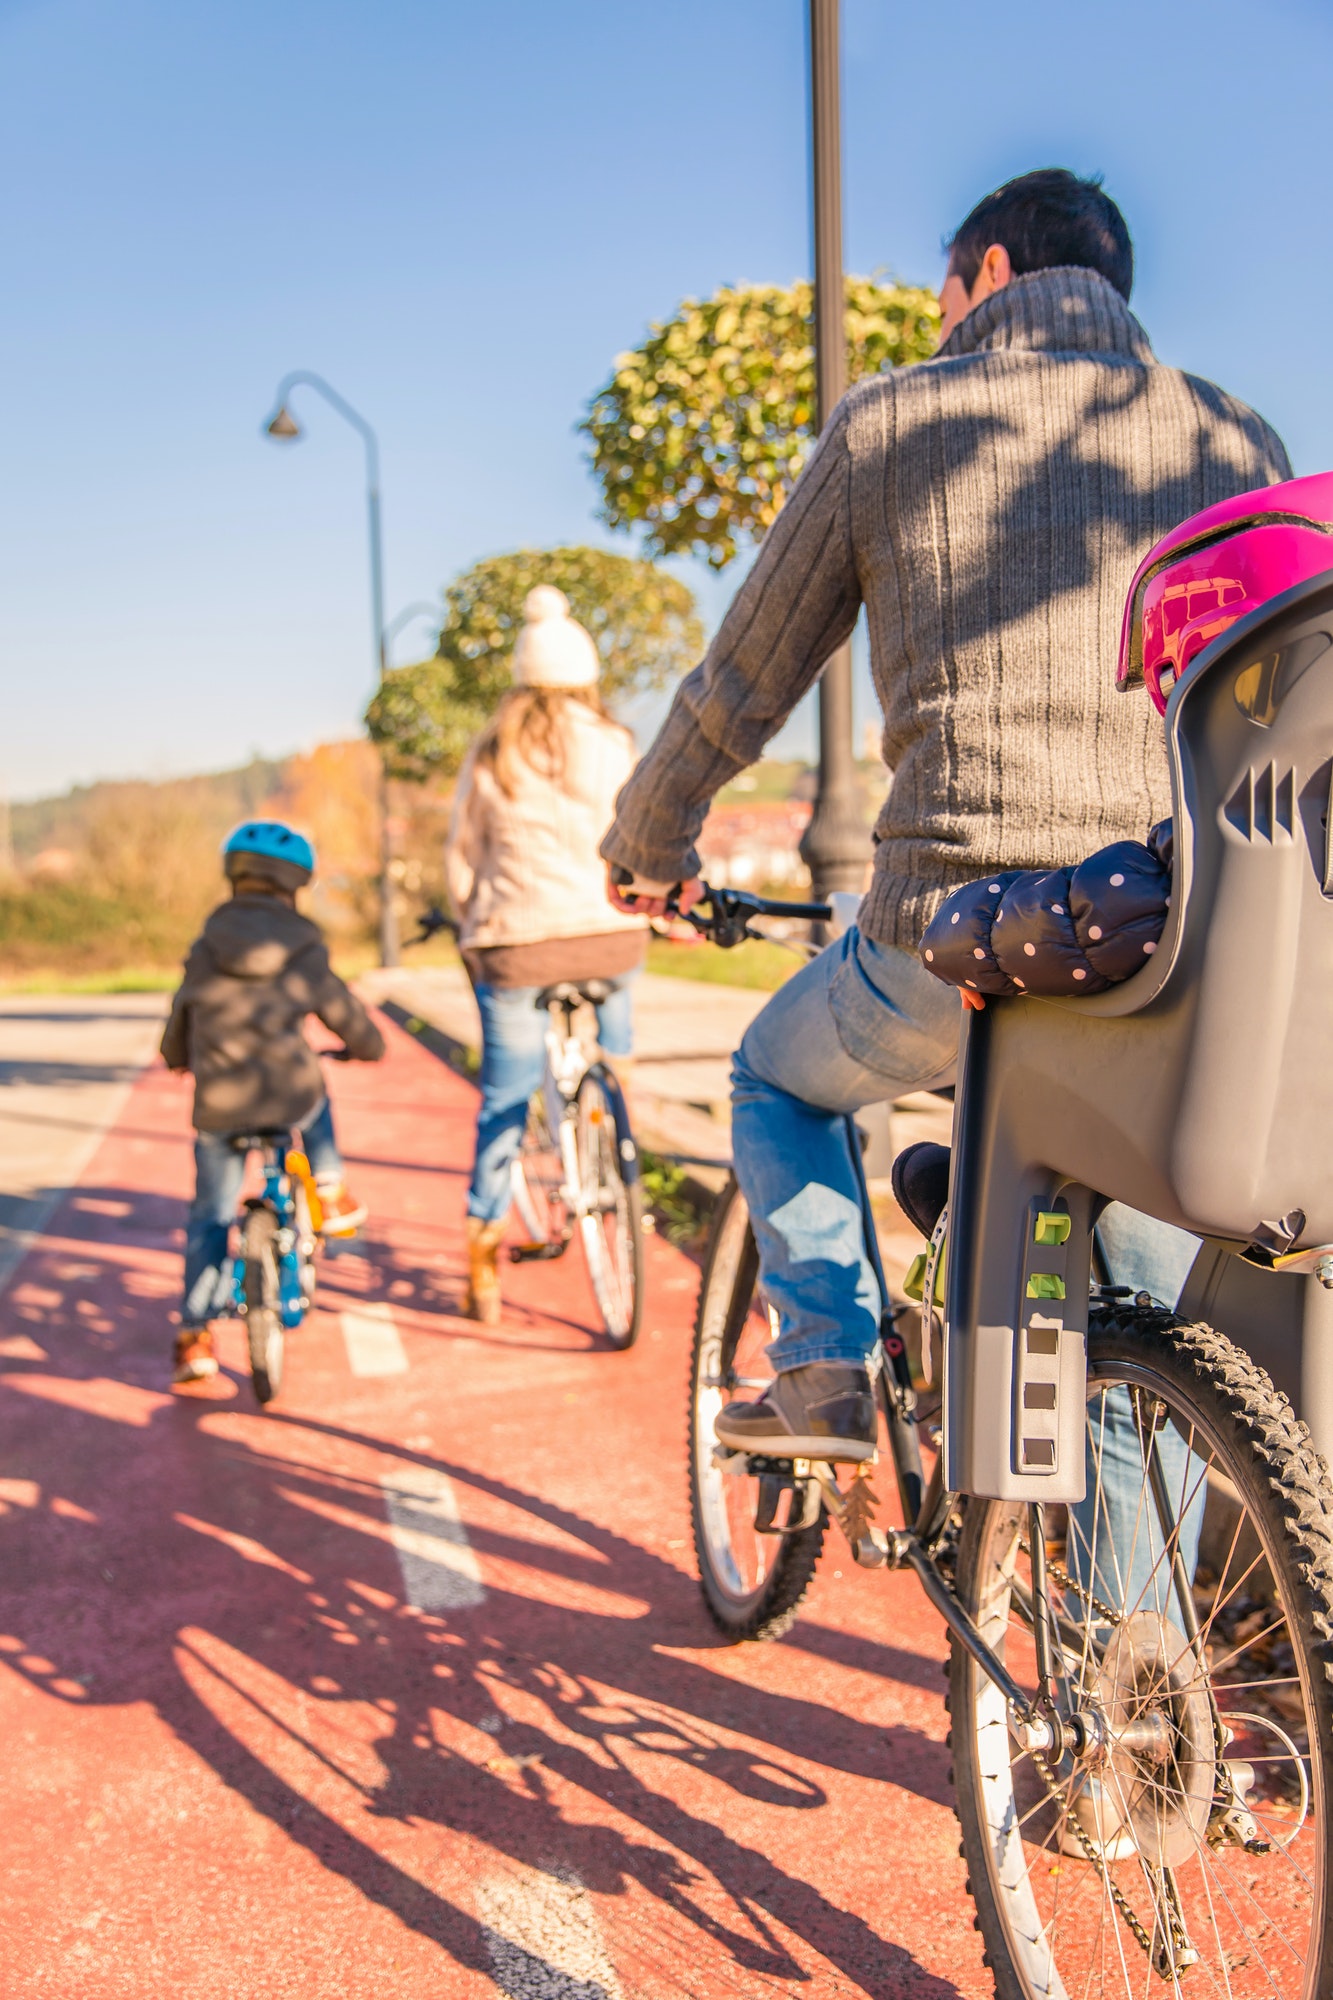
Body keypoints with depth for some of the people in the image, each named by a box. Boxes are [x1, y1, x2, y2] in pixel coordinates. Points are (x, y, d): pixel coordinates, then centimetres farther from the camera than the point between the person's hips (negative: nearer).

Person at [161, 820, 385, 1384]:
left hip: (218, 1109, 1)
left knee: (210, 1217, 13)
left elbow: (177, 1035, 20)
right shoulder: (304, 955, 4)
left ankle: (195, 1335, 9)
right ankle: (331, 1194, 35)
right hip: (291, 1100, -1)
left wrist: (178, 1060, 42)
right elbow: (350, 1021, 13)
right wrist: (369, 1048, 36)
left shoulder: (203, 951, 10)